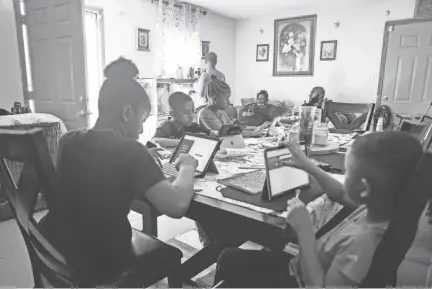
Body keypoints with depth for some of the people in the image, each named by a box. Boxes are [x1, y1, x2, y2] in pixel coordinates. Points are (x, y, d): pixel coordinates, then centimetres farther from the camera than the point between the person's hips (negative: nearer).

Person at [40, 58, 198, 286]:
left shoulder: (69, 141, -4)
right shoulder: (129, 151, -25)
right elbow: (176, 206, -32)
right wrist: (187, 167, -14)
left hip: (52, 251, 6)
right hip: (96, 267, -6)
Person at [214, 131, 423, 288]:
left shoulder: (361, 241, -39)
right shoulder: (382, 208, -13)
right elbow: (341, 195, 8)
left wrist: (304, 230, -32)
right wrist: (309, 167, 4)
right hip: (302, 267, 8)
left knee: (230, 261, 5)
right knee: (233, 255, 17)